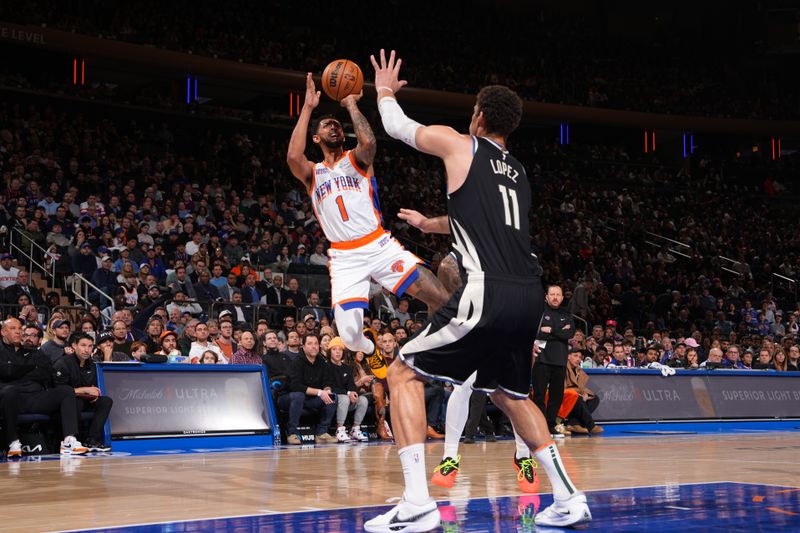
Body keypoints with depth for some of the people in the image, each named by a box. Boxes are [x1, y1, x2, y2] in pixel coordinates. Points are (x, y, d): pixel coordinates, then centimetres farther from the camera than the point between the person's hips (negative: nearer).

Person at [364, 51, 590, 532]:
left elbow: (397, 126, 22)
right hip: (529, 297, 7)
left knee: (404, 374, 3)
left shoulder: (459, 145, 6)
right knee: (510, 393, 27)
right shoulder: (518, 172, 24)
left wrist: (385, 89, 43)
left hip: (488, 294, -7)